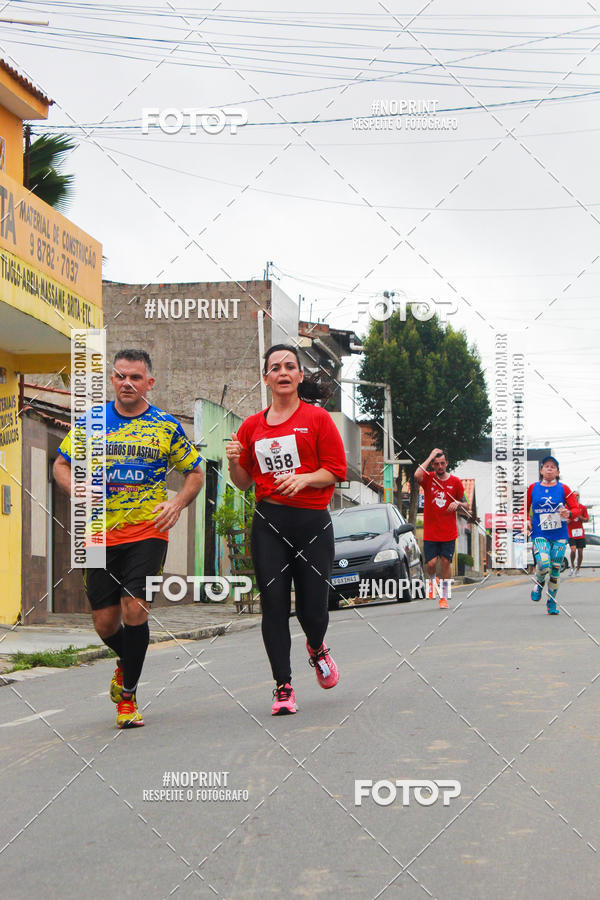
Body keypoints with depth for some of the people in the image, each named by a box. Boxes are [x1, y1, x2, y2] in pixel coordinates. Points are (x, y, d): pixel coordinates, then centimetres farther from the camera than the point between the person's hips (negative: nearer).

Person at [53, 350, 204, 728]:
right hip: (101, 534, 2)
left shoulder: (166, 426, 2)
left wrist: (177, 504, -7)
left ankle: (128, 694, 3)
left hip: (148, 531, -2)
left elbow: (195, 473, 12)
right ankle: (127, 662, 39)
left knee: (134, 610, -15)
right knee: (105, 622, 4)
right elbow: (62, 465, 13)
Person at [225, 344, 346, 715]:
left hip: (313, 521, -2)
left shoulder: (318, 418, 1)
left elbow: (337, 470, -2)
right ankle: (283, 687, 5)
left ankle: (317, 648, 36)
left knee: (313, 607, -1)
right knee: (274, 605, -4)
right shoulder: (252, 426, 11)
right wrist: (235, 462, -4)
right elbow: (244, 482, 17)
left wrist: (304, 478, -18)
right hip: (269, 523, 2)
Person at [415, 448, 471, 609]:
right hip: (430, 532, -1)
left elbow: (466, 507, 10)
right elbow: (417, 475, -26)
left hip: (449, 532, 1)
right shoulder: (428, 478, 0)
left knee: (446, 562, -1)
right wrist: (431, 456, -17)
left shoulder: (455, 482, 3)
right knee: (431, 563, -7)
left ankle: (444, 596, 10)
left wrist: (458, 503, -14)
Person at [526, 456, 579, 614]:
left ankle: (552, 602, 21)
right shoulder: (533, 488, 3)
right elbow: (526, 506, 16)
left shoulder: (563, 488, 1)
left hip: (559, 535, 1)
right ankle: (539, 582, 16)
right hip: (539, 534, -1)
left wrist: (569, 513, -19)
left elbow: (576, 508, 2)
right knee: (544, 565, -20)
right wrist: (527, 520, -1)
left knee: (555, 569, 4)